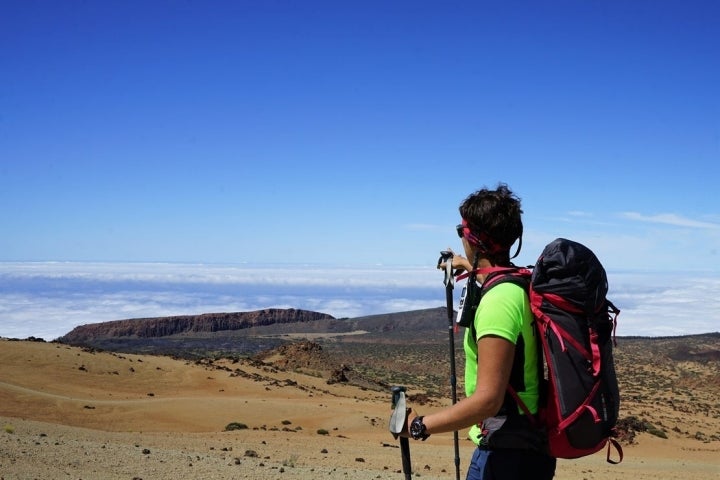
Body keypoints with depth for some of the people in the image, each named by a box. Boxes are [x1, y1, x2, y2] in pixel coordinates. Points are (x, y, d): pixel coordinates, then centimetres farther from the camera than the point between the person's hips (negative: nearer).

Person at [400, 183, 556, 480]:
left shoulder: (498, 301, -24)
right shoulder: (521, 286, 4)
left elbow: (487, 400, -29)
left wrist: (420, 426, -21)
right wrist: (472, 267, 46)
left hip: (506, 454, -9)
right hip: (530, 446, 9)